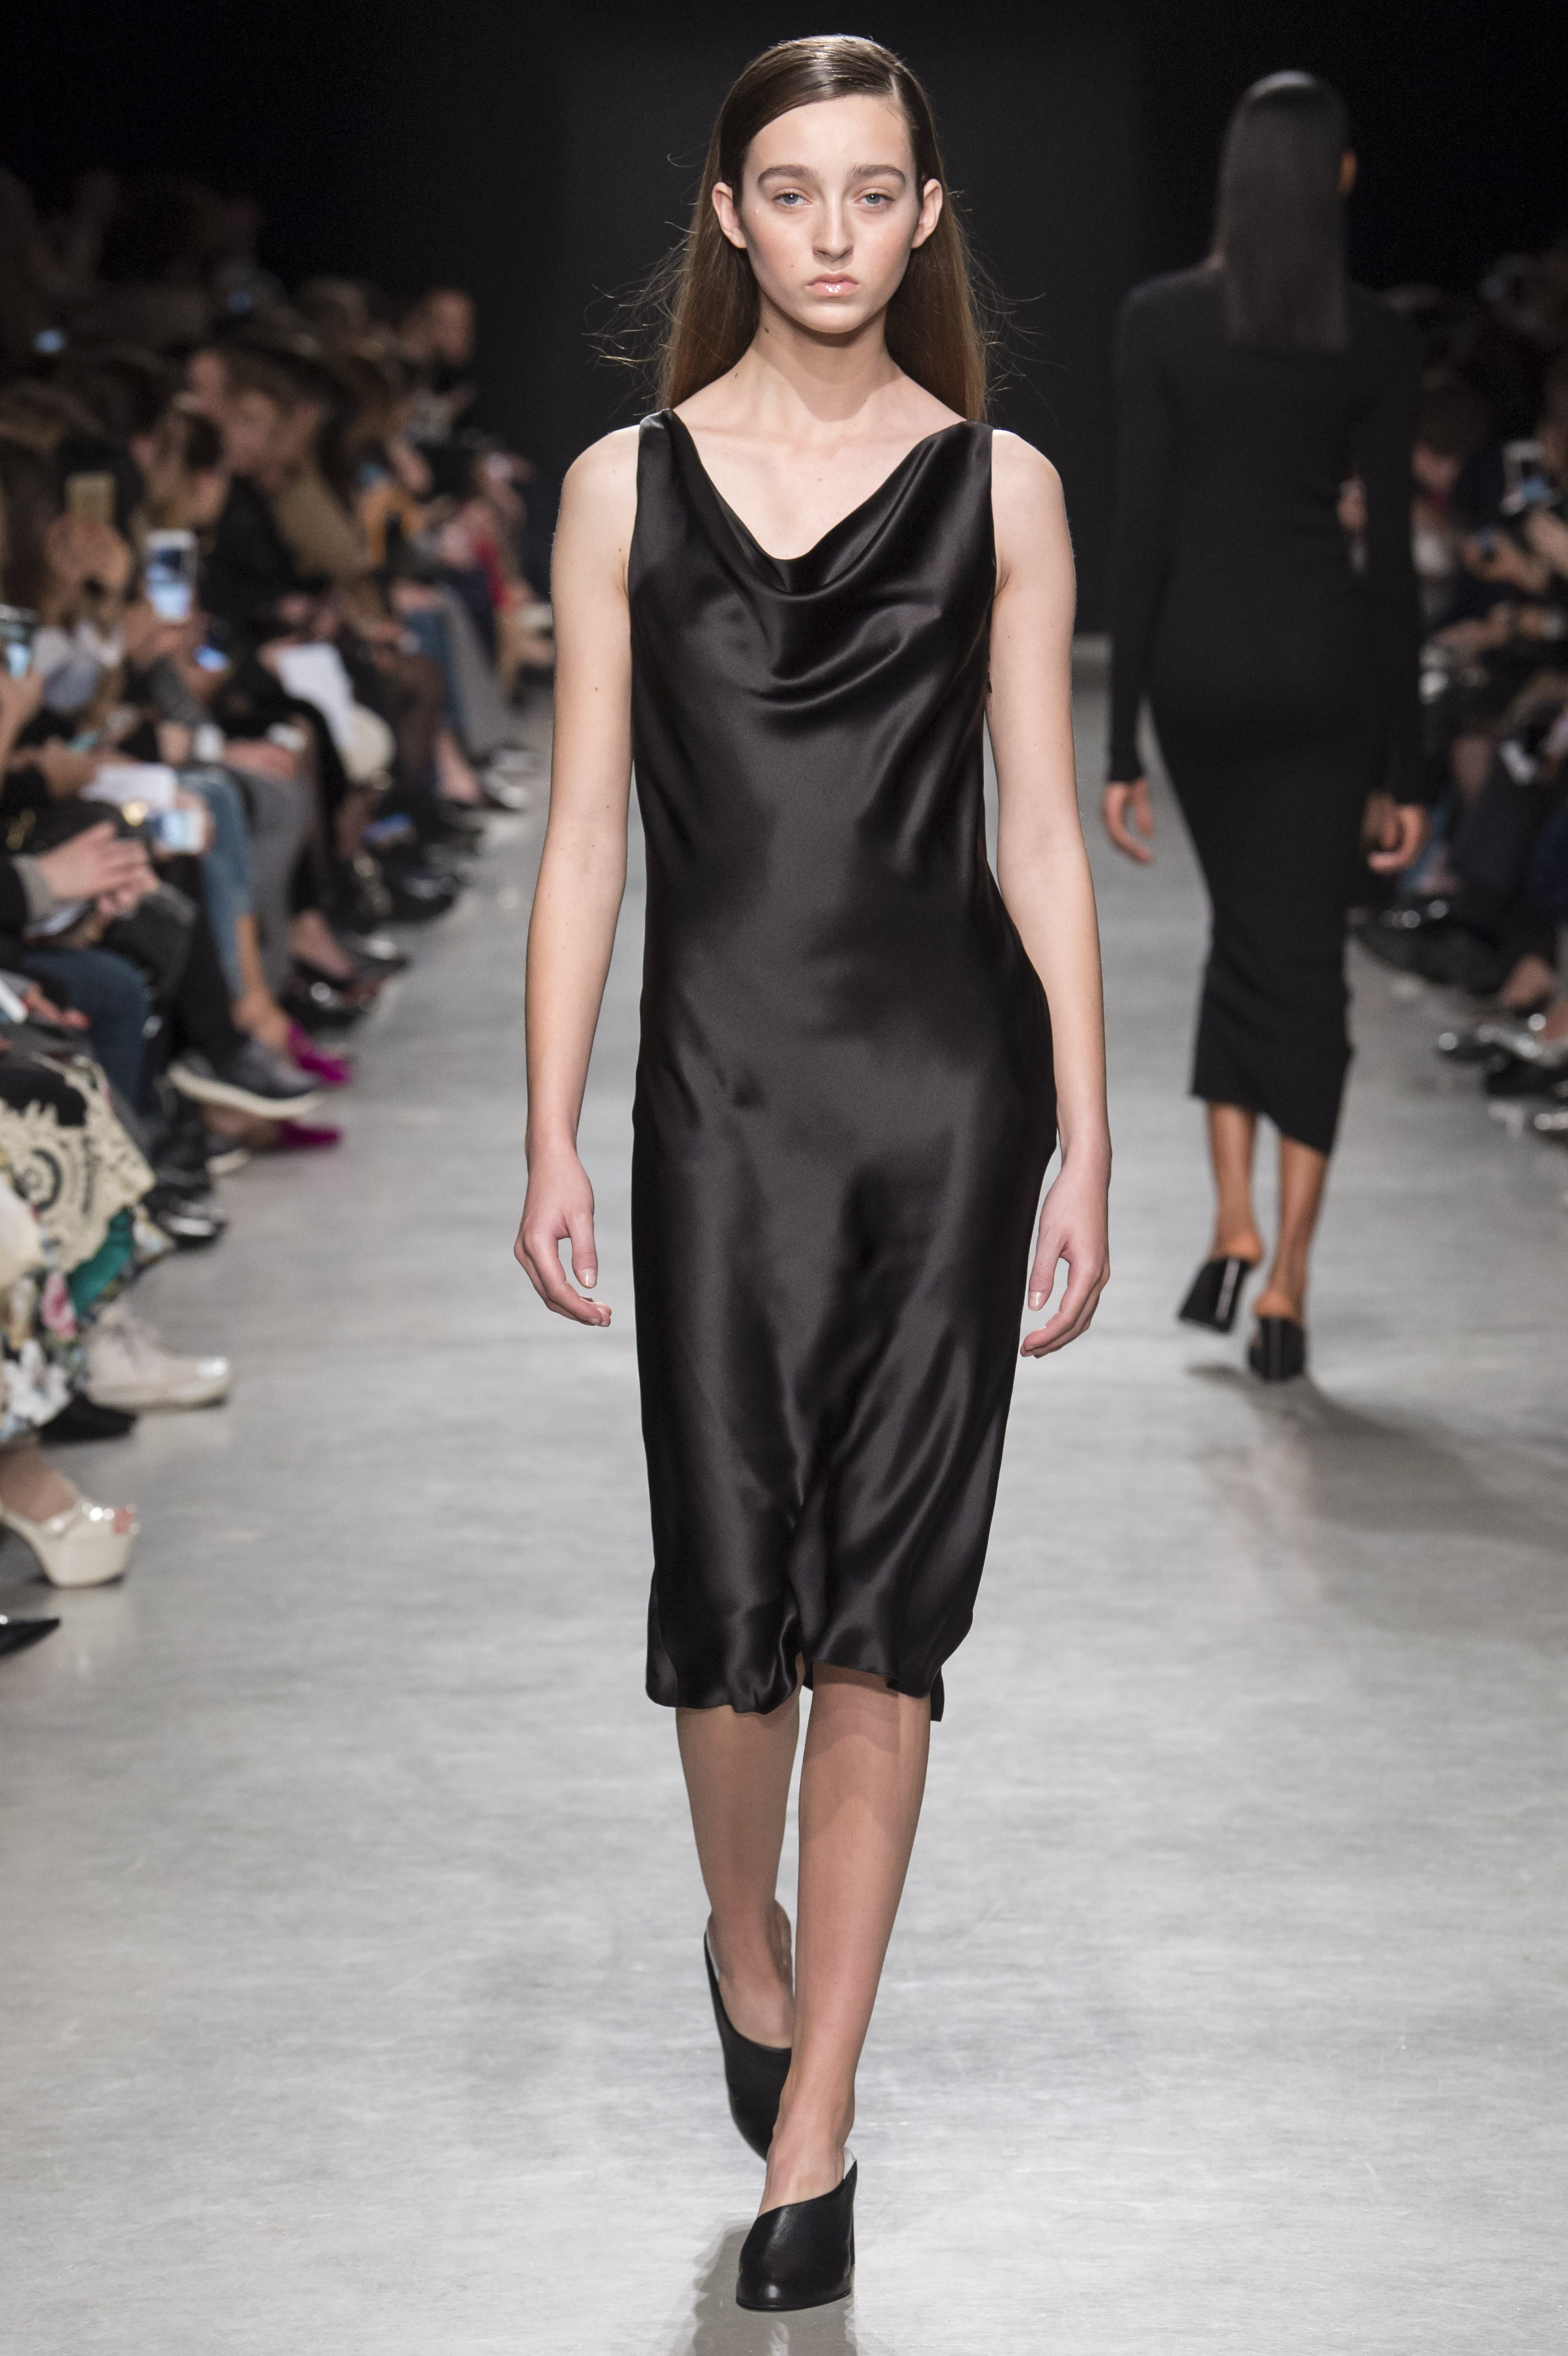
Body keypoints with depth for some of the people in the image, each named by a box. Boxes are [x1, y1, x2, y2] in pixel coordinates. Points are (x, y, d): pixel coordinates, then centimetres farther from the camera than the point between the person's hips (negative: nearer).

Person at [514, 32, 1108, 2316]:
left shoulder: (999, 488, 5)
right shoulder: (627, 486, 5)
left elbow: (1042, 835, 5)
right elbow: (585, 832, 5)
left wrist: (1084, 1145, 1)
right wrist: (553, 1137, 1)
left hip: (948, 1083, 0)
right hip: (723, 1082, 1)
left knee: (885, 1606, 0)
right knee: (732, 1590, 2)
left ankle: (813, 2132, 8)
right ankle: (750, 1941, 35)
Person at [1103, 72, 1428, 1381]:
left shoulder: (1160, 321, -4)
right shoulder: (1379, 341, -4)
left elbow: (1142, 534, -5)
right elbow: (1393, 554, -3)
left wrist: (1121, 745, -2)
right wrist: (1405, 766, 2)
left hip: (1199, 657, 1)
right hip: (1323, 655, -1)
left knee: (1245, 925, 20)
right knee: (1307, 951, 3)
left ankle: (1234, 1223, 9)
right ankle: (1287, 1285, -1)